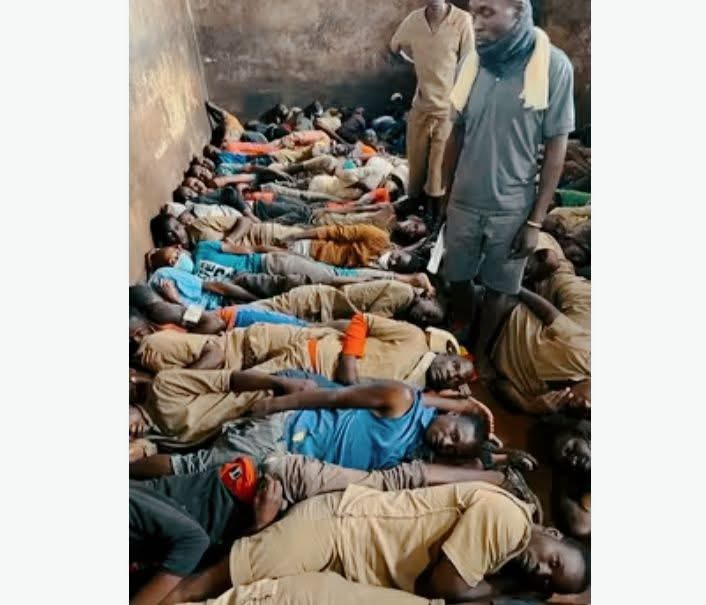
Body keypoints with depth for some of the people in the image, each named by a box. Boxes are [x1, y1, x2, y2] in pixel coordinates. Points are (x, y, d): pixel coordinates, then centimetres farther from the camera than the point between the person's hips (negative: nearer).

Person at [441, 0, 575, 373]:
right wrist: (445, 196, 10)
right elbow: (457, 136, 6)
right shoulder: (471, 63, -3)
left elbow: (555, 150, -9)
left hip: (511, 208, -3)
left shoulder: (554, 66, -13)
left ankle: (480, 350, 36)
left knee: (499, 287, 13)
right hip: (464, 202, 3)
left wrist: (536, 219, -10)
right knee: (458, 278, 16)